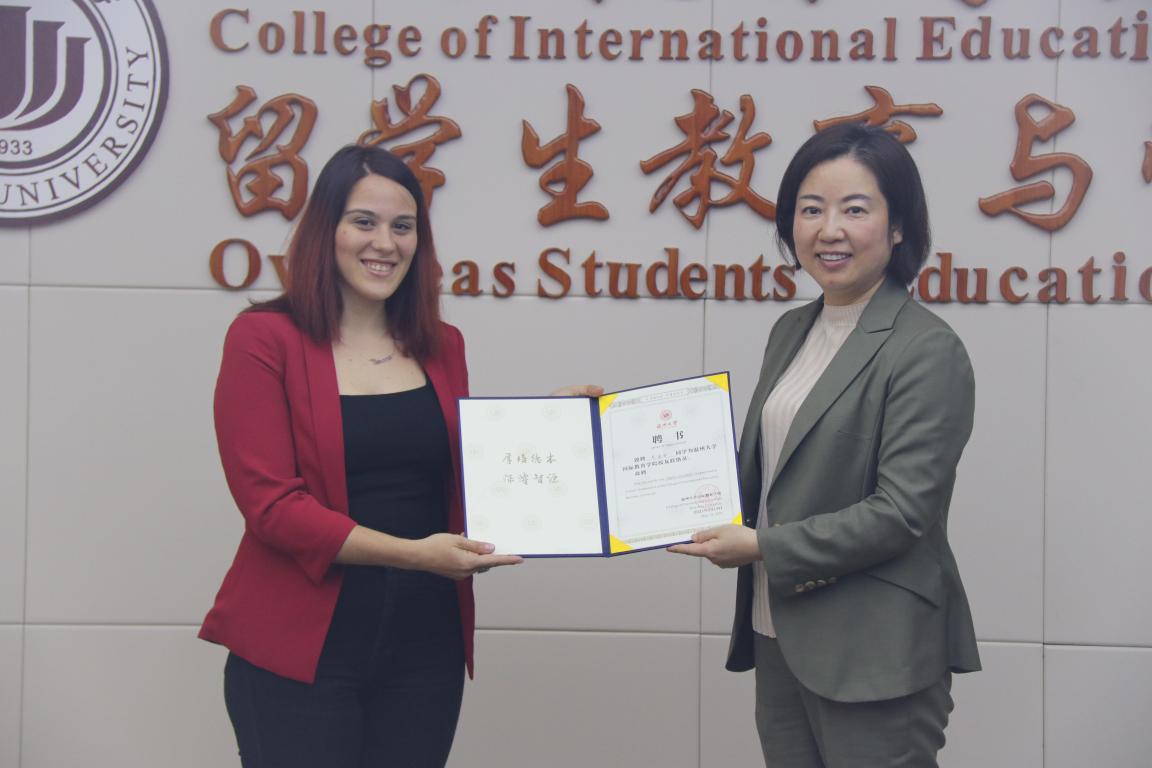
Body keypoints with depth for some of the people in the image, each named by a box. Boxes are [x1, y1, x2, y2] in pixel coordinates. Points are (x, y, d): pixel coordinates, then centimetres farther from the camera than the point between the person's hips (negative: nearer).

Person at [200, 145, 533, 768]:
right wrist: (410, 552, -19)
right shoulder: (264, 338, -5)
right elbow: (270, 502, -12)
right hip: (301, 650, -4)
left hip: (424, 646, 5)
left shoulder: (441, 348, 11)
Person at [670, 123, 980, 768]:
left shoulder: (927, 351, -14)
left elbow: (901, 513, -18)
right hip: (779, 639, 7)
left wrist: (763, 546, -15)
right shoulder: (792, 332, 10)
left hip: (875, 659, -7)